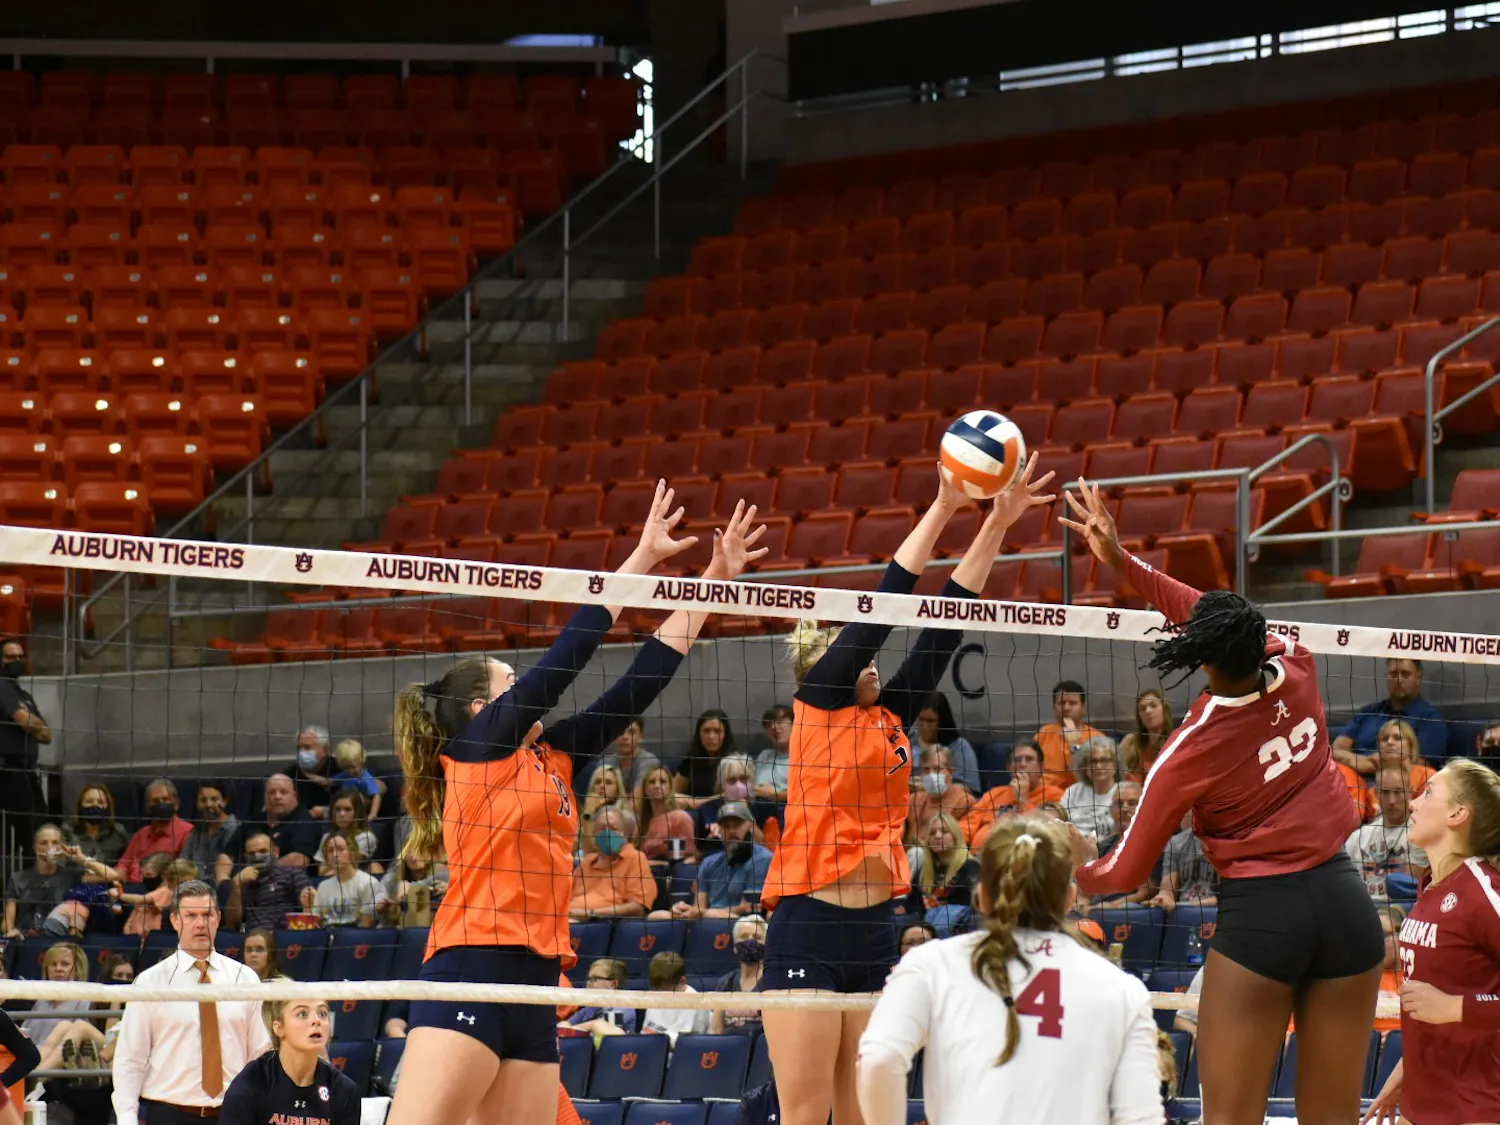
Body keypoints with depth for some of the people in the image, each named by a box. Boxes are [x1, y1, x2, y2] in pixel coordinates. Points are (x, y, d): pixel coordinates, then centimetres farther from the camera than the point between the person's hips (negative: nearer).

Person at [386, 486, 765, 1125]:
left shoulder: (551, 758, 20)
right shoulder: (475, 749, 2)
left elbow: (637, 685, 21)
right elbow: (567, 657, -2)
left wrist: (715, 580, 20)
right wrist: (642, 558, 3)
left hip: (534, 985, 8)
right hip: (469, 978, -8)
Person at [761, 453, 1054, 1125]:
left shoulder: (892, 716, 14)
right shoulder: (818, 703, -1)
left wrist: (998, 523, 5)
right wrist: (942, 508, -7)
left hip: (875, 936, 6)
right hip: (807, 931, -6)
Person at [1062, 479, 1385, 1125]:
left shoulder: (1192, 750, -12)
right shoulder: (1297, 672, -1)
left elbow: (1126, 872, -2)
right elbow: (1213, 618, 18)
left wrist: (1075, 873, 19)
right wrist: (1122, 562, 16)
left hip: (1260, 914, -5)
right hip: (1345, 902, 5)